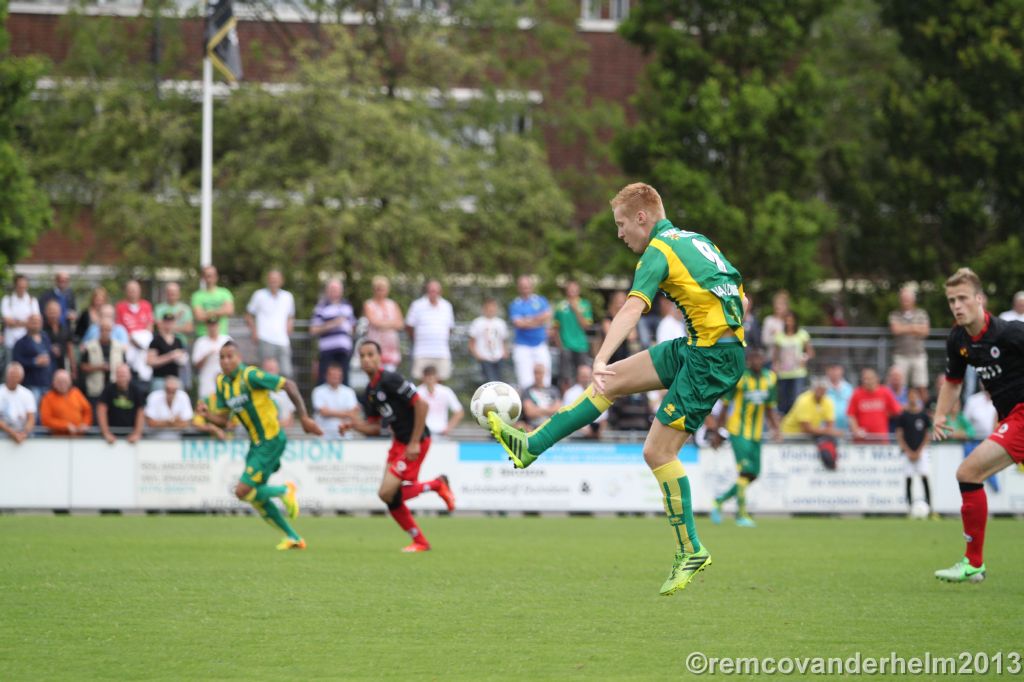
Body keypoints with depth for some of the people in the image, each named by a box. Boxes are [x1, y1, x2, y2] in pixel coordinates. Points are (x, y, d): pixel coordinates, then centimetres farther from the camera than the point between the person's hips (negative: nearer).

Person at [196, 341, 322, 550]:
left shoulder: (250, 375, -18)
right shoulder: (222, 383, 5)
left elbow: (289, 385, -17)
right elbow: (223, 420, 9)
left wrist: (304, 418, -18)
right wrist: (207, 415, -12)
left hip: (272, 440, -9)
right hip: (256, 443, 9)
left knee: (243, 492, -14)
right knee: (256, 497, 13)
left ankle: (285, 491, 10)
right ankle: (293, 538, 25)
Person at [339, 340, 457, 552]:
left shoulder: (390, 380, -15)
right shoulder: (369, 393, 12)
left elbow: (421, 405, -19)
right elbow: (375, 428, 17)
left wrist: (415, 443, -19)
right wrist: (353, 425, -3)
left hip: (416, 442, -9)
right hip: (398, 442, 9)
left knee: (387, 493, -16)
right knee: (392, 499, 5)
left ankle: (437, 484, 1)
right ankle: (420, 542, 20)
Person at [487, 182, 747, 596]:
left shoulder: (659, 251, -11)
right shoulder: (696, 240, 16)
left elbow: (632, 308, -27)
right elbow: (738, 293, 23)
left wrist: (600, 360, -39)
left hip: (712, 358, -10)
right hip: (696, 347, 10)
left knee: (658, 451, -6)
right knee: (614, 380, 10)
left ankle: (691, 551, 0)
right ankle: (531, 446, 13)